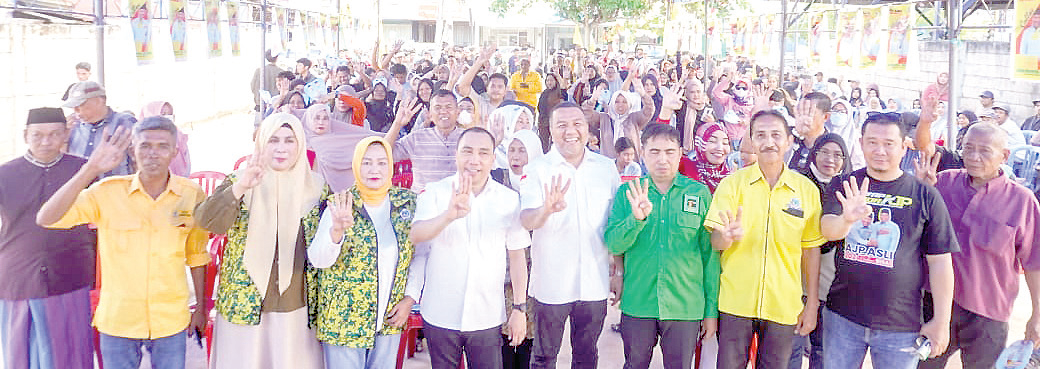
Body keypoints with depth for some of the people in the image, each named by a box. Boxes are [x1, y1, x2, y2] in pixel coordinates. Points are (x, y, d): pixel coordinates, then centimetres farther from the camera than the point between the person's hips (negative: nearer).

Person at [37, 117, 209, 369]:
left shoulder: (192, 195, -4)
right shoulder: (108, 192, -9)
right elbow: (46, 219, -20)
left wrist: (200, 308, 12)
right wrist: (91, 169, -29)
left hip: (171, 321, 1)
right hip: (117, 320, 0)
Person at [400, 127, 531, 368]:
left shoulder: (510, 199, 1)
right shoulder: (435, 193, -3)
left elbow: (517, 256, 6)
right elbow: (416, 236, -20)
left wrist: (519, 308, 4)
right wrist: (449, 214, -39)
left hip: (487, 319, 1)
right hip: (440, 316, 0)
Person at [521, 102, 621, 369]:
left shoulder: (607, 168, 4)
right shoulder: (537, 169, -5)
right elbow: (527, 221, -18)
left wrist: (619, 271, 7)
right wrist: (546, 210, -41)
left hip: (595, 283, 3)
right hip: (551, 284, -2)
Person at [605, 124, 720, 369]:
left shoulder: (699, 193, 1)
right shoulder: (627, 192, 3)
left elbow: (710, 254, 4)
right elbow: (613, 246, -5)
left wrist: (712, 310, 3)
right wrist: (636, 218, -23)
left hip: (685, 309, 0)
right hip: (637, 305, 1)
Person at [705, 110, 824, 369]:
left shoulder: (807, 190, 2)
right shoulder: (732, 183, -2)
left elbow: (811, 249, 8)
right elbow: (715, 241, -6)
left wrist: (812, 305, 6)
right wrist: (728, 237, -30)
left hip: (783, 306, 1)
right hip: (735, 302, -1)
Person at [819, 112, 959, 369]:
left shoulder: (925, 196, -1)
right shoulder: (842, 186, 2)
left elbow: (940, 262, 0)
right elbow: (827, 229, -16)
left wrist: (942, 321, -2)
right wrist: (847, 219, -38)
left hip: (900, 324, -1)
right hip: (842, 316, 1)